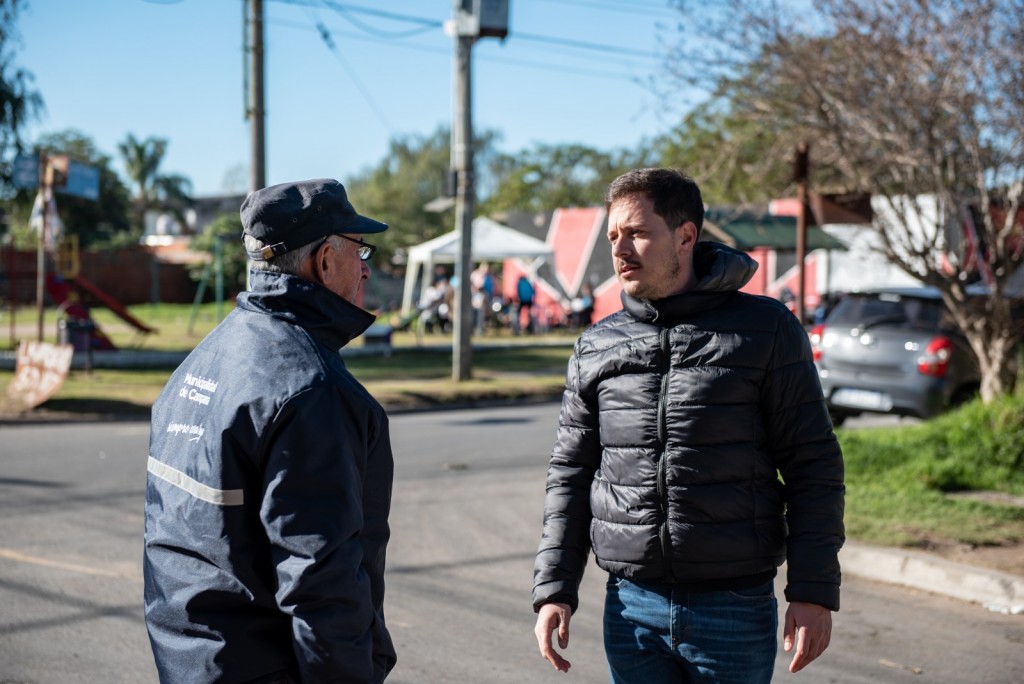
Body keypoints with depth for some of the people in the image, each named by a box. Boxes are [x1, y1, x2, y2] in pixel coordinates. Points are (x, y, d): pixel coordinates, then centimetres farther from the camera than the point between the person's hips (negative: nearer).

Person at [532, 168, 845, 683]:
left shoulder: (766, 331, -2)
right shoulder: (596, 348, 7)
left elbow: (814, 467, -3)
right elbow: (570, 474, 11)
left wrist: (814, 592, -9)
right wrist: (553, 589, 4)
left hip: (735, 609, -3)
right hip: (632, 609, 3)